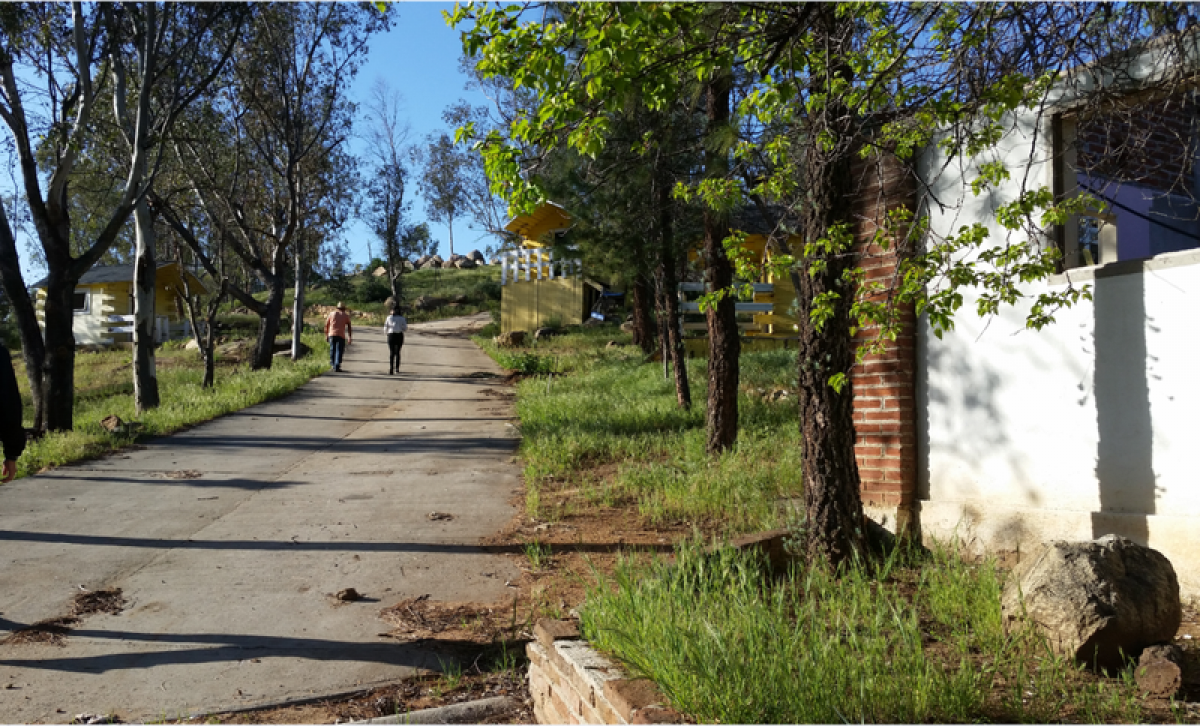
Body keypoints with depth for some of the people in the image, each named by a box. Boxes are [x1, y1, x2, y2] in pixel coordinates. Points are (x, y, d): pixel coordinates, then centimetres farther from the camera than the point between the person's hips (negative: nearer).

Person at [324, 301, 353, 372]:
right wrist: (349, 338, 6)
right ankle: (337, 366, -14)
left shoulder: (332, 313, 12)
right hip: (341, 335, -2)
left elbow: (326, 325, 11)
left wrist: (326, 335, 18)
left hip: (332, 334, 2)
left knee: (332, 349, 17)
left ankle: (332, 363, 23)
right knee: (339, 351, -3)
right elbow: (349, 327, 4)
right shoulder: (346, 315, 8)